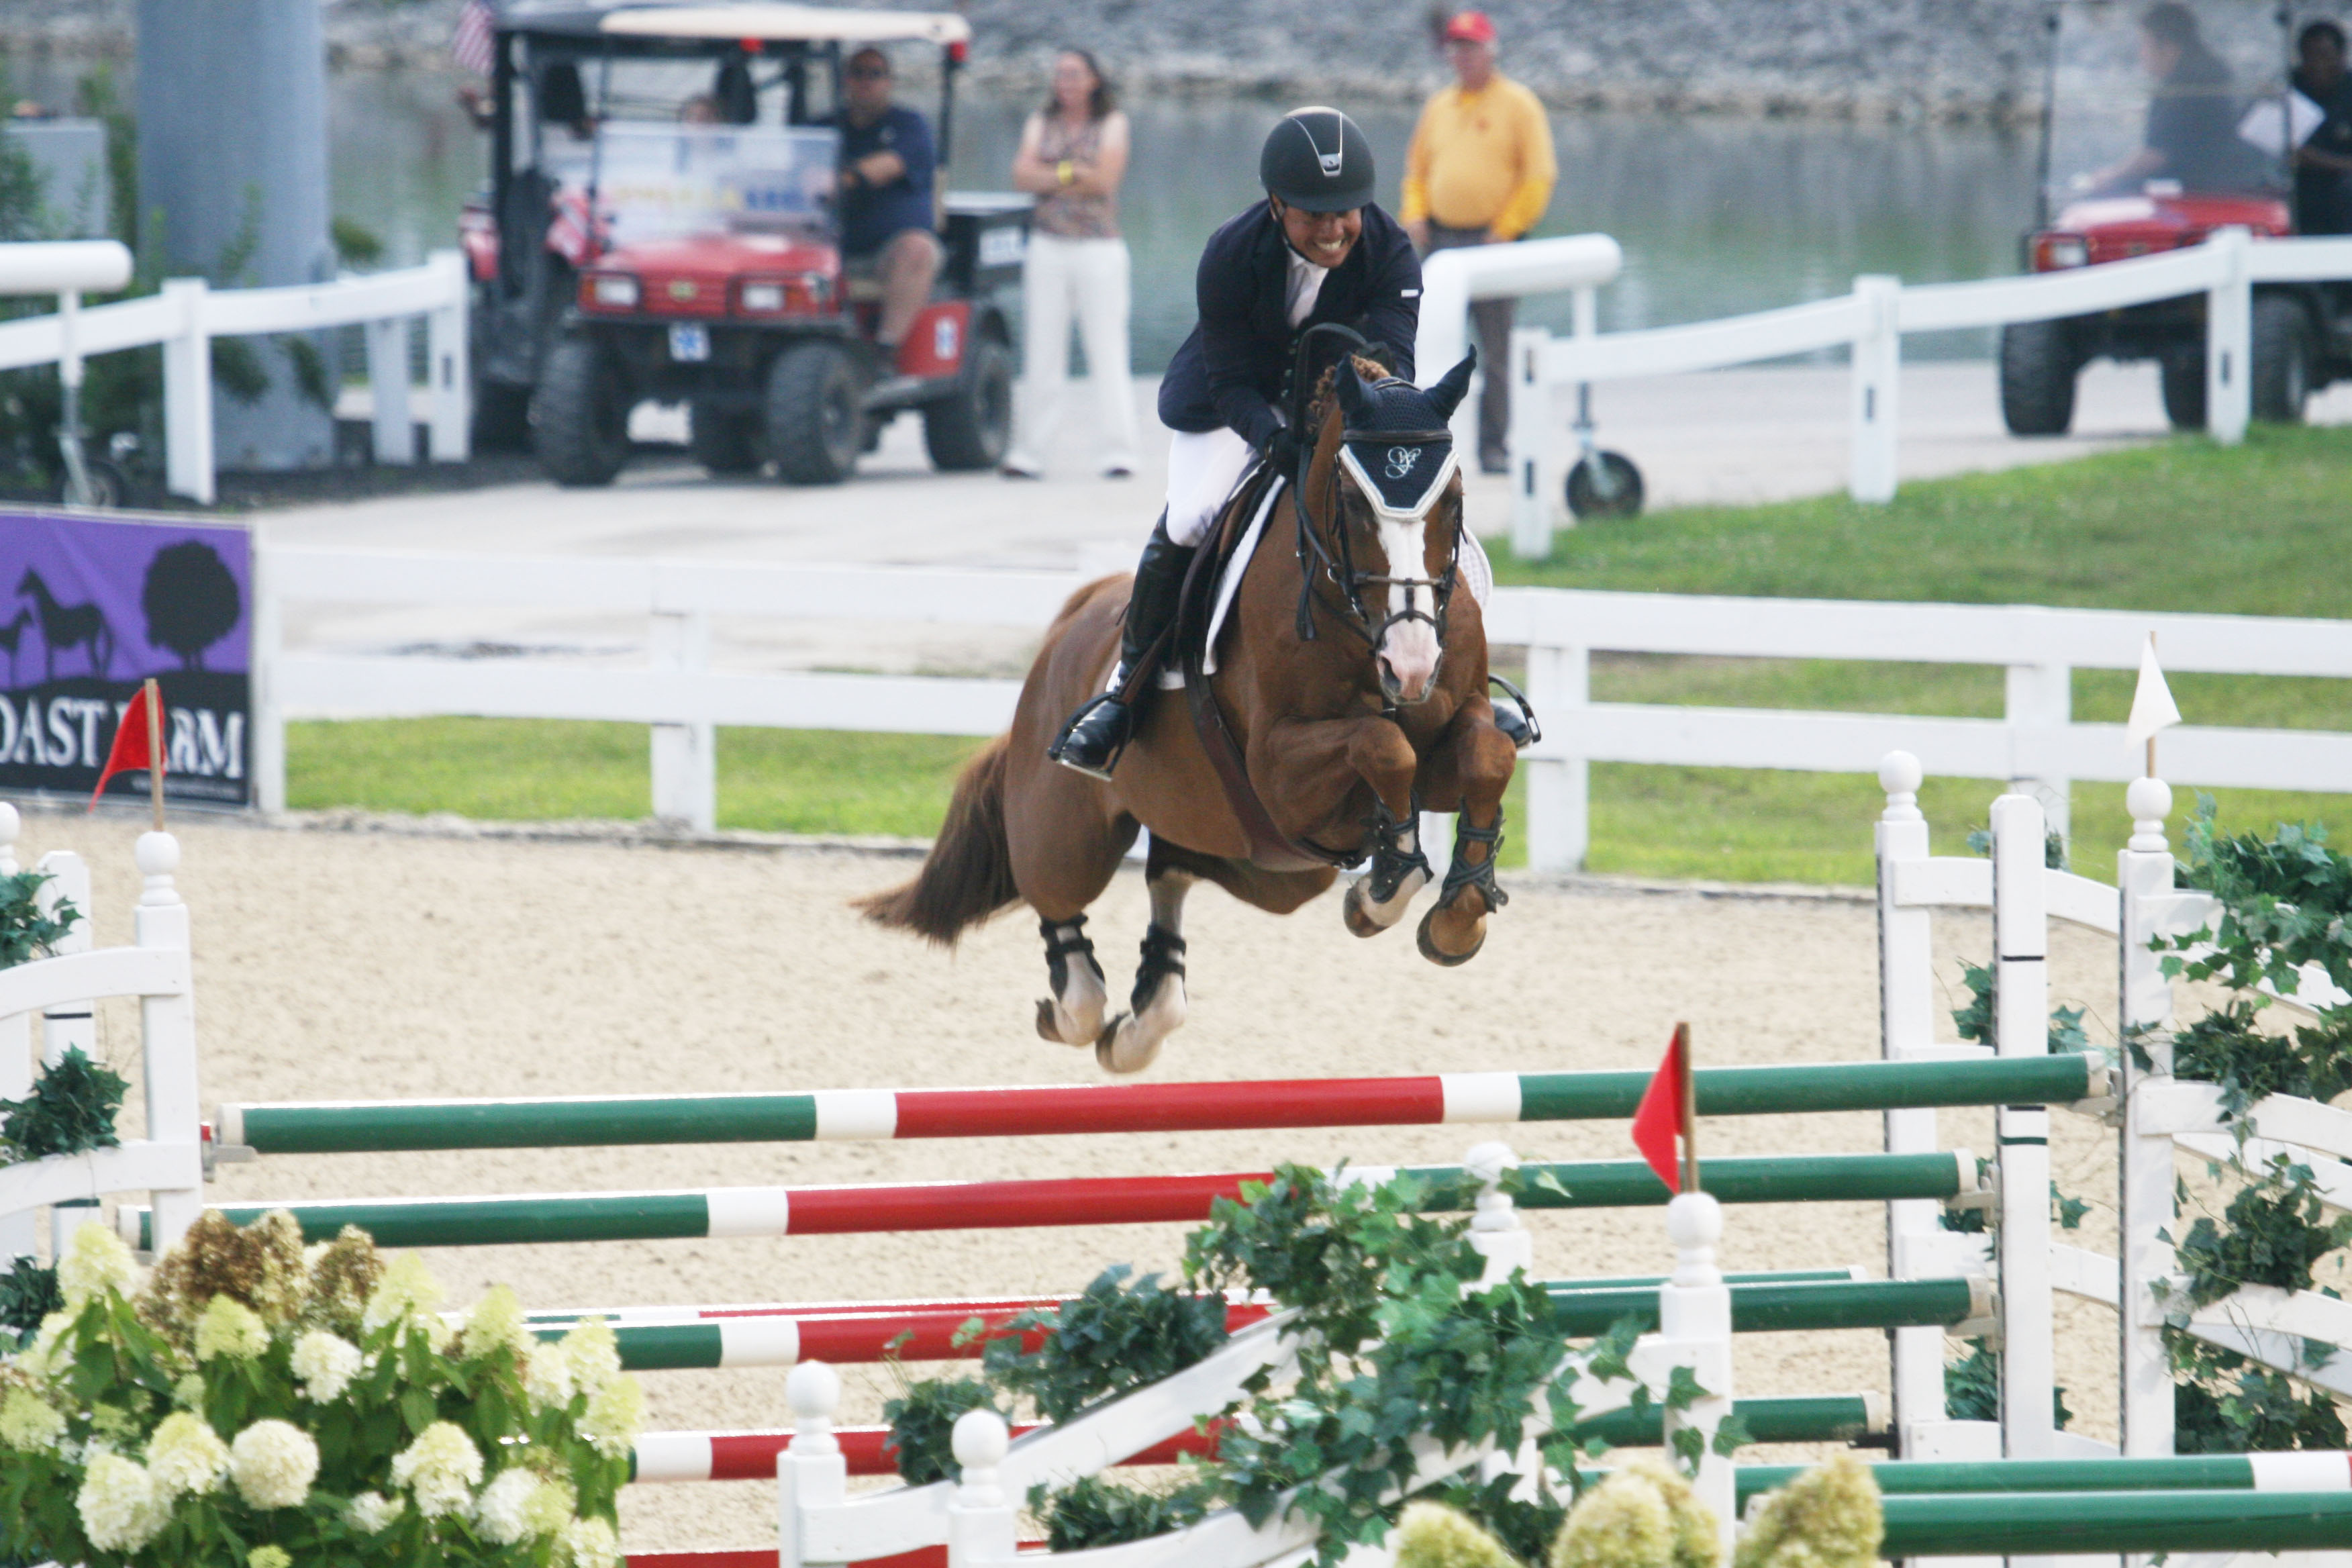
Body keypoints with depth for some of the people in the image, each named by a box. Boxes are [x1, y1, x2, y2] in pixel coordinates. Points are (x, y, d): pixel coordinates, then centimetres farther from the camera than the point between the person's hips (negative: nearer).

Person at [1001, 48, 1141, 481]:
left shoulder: (1112, 124, 6)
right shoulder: (1041, 124, 13)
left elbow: (1105, 179, -8)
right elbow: (1023, 176, -1)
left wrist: (1050, 175, -7)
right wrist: (1072, 174, -11)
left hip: (1100, 248, -3)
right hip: (1048, 246, 3)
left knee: (1108, 350, -6)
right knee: (1042, 352, 1)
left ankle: (1120, 449, -6)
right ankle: (1030, 450, 3)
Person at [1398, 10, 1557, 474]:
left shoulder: (1517, 105, 0)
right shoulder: (1439, 108, 16)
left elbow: (1539, 174, -4)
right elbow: (1417, 170, 22)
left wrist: (1507, 228, -11)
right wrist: (1414, 215, 4)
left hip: (1493, 240, -5)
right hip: (1442, 239, 5)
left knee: (1496, 355, -2)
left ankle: (1494, 447, 2)